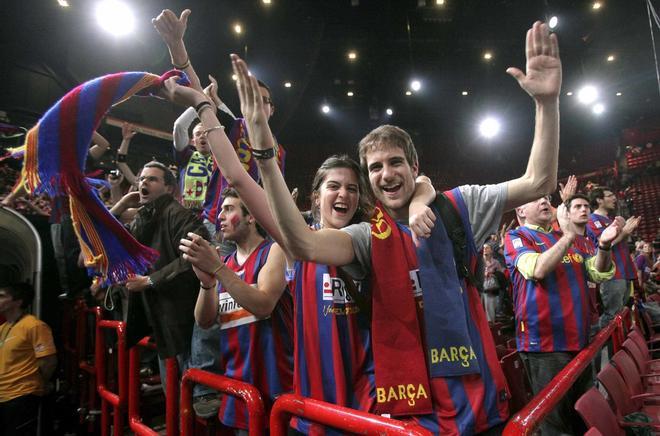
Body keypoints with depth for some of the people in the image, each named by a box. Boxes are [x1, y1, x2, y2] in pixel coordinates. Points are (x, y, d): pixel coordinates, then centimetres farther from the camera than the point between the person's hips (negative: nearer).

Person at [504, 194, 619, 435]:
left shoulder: (574, 238, 15)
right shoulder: (516, 237, -4)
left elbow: (598, 274, 4)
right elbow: (538, 270, -21)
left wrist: (604, 245, -14)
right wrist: (568, 236, -22)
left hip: (579, 338, 6)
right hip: (544, 341, -6)